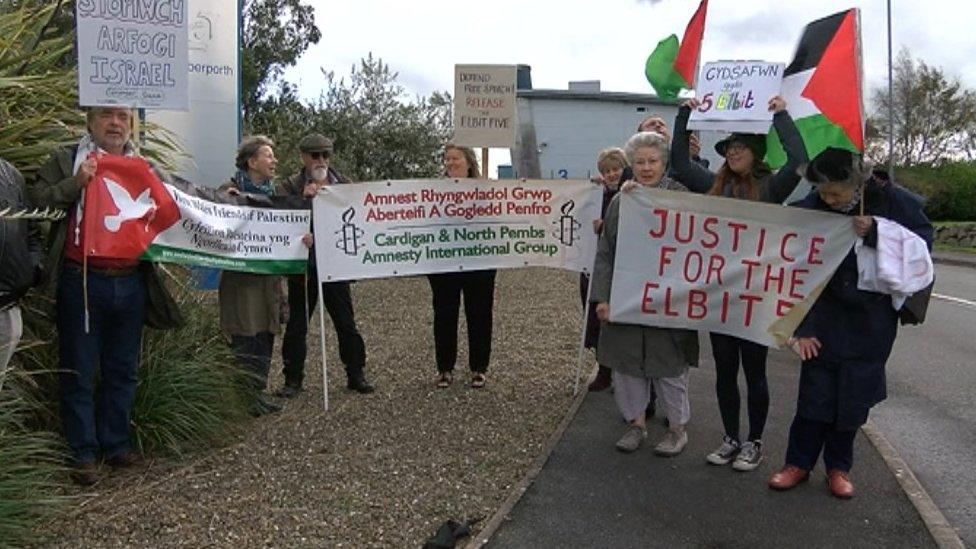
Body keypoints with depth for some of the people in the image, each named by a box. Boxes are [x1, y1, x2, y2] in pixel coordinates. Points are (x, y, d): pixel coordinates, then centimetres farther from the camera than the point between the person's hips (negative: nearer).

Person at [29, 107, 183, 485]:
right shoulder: (67, 159, 5)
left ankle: (116, 443, 26)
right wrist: (76, 183, -15)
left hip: (131, 283, 3)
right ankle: (82, 453, 15)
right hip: (81, 281, -3)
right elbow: (35, 199, -2)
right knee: (79, 370, 5)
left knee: (123, 370, 12)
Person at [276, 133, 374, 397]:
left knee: (346, 323, 6)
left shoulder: (341, 183, 9)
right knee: (297, 324, 6)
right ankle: (293, 378, 17)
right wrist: (303, 197, -19)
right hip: (303, 265, -2)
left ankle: (356, 374, 17)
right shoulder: (292, 186, 2)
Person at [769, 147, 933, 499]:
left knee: (854, 397, 8)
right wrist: (802, 328, -9)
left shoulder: (895, 201, -11)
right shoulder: (810, 208, -10)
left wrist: (876, 233, -23)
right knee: (814, 393, 2)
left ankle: (839, 466, 26)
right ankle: (798, 463, 18)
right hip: (825, 319, 0)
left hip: (871, 322, 1)